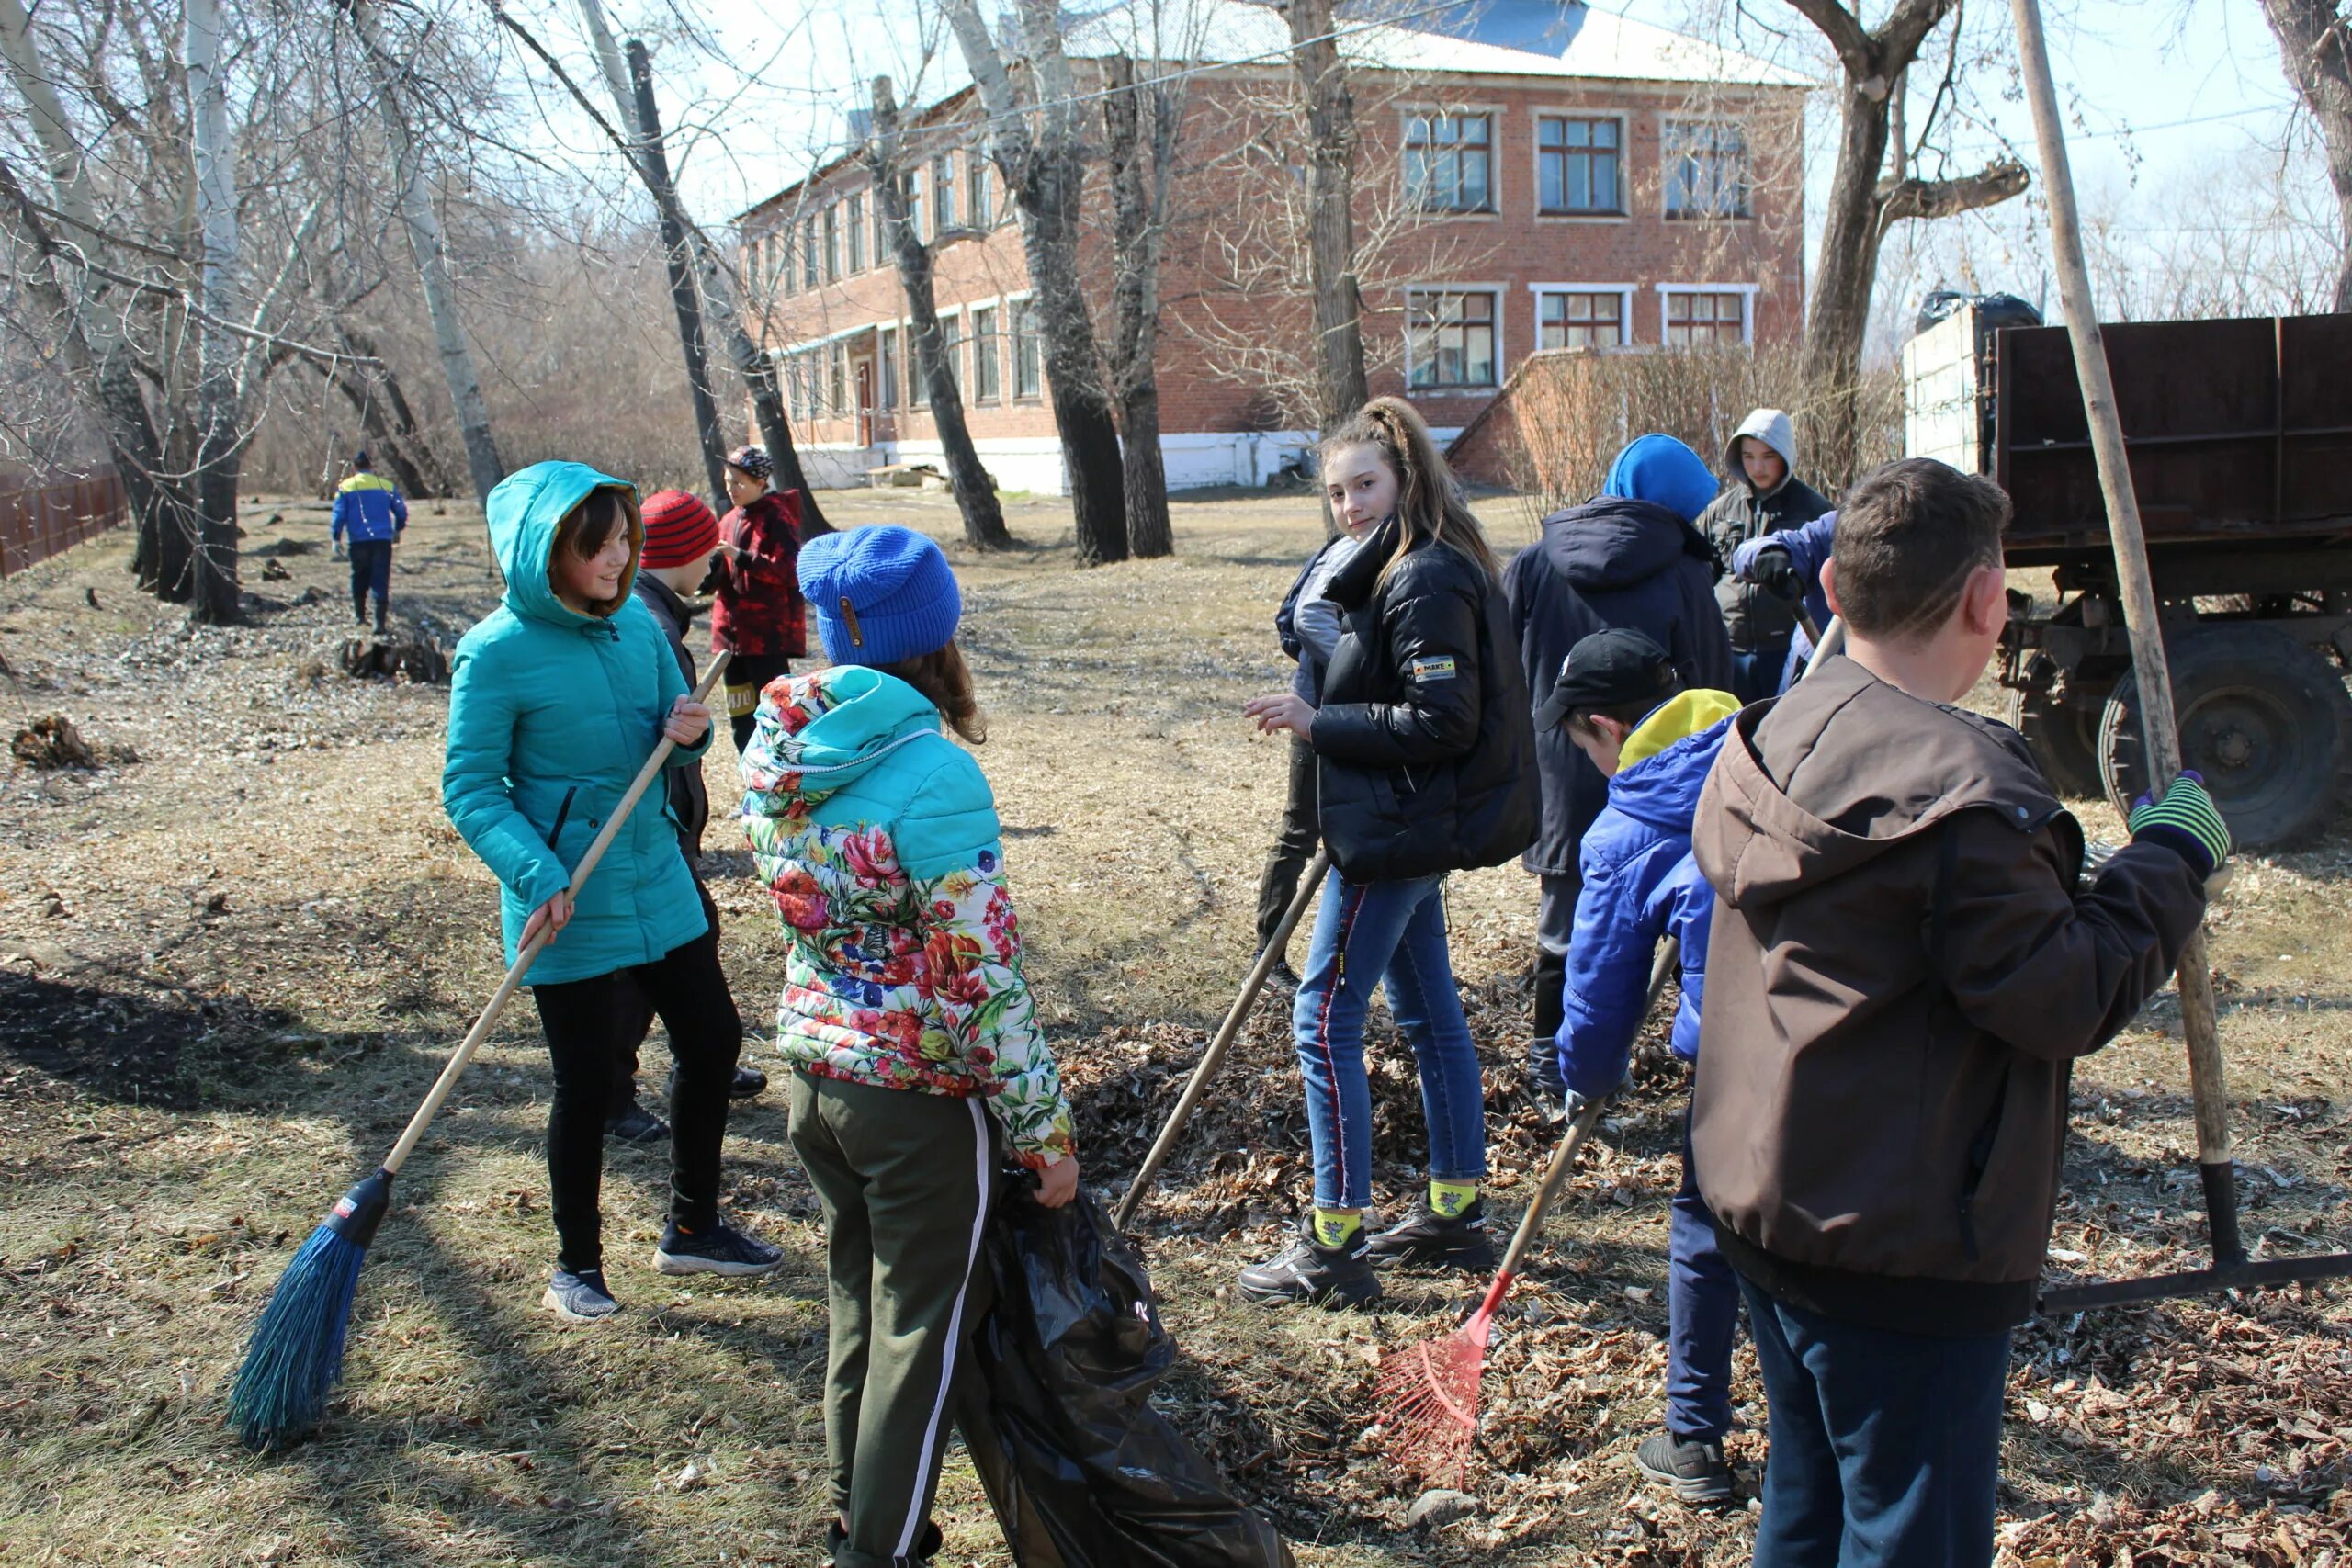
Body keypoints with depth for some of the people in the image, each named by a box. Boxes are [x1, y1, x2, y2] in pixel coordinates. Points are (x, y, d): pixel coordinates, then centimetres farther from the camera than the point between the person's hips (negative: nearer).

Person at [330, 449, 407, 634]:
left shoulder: (346, 487, 1)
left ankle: (359, 614, 24)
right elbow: (401, 511, 9)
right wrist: (398, 529, 26)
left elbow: (338, 515, -3)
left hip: (359, 541, 0)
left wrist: (336, 538, 6)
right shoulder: (387, 486, 6)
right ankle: (381, 622, -8)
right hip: (383, 540, 0)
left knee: (359, 578, 18)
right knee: (381, 582, -1)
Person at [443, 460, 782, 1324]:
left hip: (658, 880, 7)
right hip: (571, 907, -6)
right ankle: (576, 1265, 26)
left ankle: (691, 1228, 34)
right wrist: (537, 876, -27)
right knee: (587, 1084, 5)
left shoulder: (634, 620, 2)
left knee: (713, 1040, 14)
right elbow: (470, 789, -14)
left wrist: (689, 731, -11)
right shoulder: (497, 652, -16)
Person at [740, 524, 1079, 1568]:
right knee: (920, 1330, 9)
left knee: (859, 1301, 23)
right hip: (919, 1092, -7)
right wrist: (1043, 1129, -13)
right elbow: (980, 978, -22)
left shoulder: (780, 750, -4)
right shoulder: (933, 776, -24)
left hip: (815, 1069, 7)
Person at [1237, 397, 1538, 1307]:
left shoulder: (1426, 582, -19)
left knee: (1324, 1018, -6)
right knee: (1428, 1012, 16)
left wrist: (1317, 723, -20)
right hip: (1408, 830, 11)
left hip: (1397, 836, -11)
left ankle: (1332, 1248, 0)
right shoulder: (1404, 570, 14)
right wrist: (1323, 720, 8)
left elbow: (1442, 721, -24)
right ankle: (1455, 1214, 28)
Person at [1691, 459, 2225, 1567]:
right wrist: (2170, 860, -5)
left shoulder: (1768, 741, 3)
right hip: (1904, 1255, -8)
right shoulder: (1961, 790, -23)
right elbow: (2065, 1002, -19)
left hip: (1763, 1211, 9)